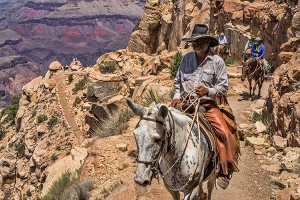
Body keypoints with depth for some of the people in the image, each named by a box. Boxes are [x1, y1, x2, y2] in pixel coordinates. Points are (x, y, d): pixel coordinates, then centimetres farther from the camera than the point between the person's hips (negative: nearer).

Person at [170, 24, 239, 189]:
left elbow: (223, 87, -1)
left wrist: (208, 91, -19)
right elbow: (177, 81, 18)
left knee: (225, 135, -20)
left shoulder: (217, 61, -1)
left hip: (207, 105, -3)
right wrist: (177, 97, 2)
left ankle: (224, 171, -5)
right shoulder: (187, 58, 9)